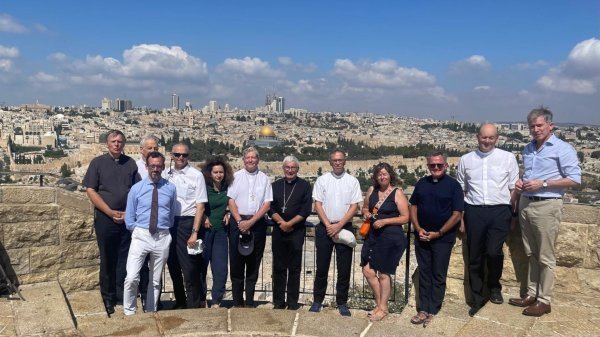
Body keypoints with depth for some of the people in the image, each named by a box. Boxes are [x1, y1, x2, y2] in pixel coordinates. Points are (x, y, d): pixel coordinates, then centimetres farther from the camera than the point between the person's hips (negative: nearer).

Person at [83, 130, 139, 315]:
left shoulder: (131, 163, 8)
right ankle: (108, 298, 18)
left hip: (128, 218, 2)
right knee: (107, 259, 6)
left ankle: (123, 295, 17)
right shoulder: (98, 163, 2)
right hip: (105, 218, -2)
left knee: (125, 259, 6)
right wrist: (110, 212, -10)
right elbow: (90, 190, -2)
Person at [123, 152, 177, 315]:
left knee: (155, 280, 13)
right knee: (132, 278, -11)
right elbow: (129, 218, 6)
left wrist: (166, 228, 8)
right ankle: (129, 312, 8)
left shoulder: (170, 188, 2)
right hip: (141, 235, -1)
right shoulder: (136, 189, 0)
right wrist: (137, 231, 0)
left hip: (162, 237, 1)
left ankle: (151, 313, 27)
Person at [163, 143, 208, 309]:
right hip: (168, 223, 5)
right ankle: (180, 302, 32)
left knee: (190, 268, -1)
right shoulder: (166, 175, 8)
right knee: (173, 266, 15)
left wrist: (194, 232, -13)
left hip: (187, 223, -5)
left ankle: (195, 305, 16)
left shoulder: (196, 175, -6)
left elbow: (200, 206, -8)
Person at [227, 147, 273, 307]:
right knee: (236, 262, 2)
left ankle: (250, 302, 16)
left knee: (253, 263, 6)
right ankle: (237, 302, 13)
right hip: (238, 222, 0)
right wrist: (240, 221, -10)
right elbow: (231, 201, 0)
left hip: (257, 222, 0)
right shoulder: (236, 176, 5)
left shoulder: (264, 179, 5)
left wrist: (251, 222, -10)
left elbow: (267, 204, -1)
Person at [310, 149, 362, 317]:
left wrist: (338, 226, -11)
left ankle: (342, 303, 16)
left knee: (344, 268, 4)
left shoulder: (352, 181, 2)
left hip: (344, 227, 0)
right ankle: (317, 301, 17)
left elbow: (354, 206, -3)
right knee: (322, 266, 6)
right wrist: (328, 225, -10)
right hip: (325, 227, 0)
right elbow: (318, 204, 0)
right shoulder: (322, 180, 3)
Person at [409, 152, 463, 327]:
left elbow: (457, 214, -9)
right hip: (422, 236, 4)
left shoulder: (453, 185, -6)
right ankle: (423, 309, 15)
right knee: (424, 273, 8)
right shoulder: (421, 183, 7)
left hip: (443, 238, -4)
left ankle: (432, 311, 13)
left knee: (438, 275, 5)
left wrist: (438, 233, -13)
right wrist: (418, 229, -4)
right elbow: (413, 206, 9)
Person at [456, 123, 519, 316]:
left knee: (493, 251, -16)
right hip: (474, 212, 2)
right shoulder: (466, 160, 9)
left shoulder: (508, 158, 4)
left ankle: (494, 287, 15)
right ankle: (477, 298, 22)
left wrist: (511, 213, -1)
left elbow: (514, 188, 6)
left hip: (500, 211, -2)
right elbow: (460, 190, 12)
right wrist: (460, 218, 9)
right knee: (475, 257, 7)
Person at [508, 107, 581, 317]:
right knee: (531, 254, 13)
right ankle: (531, 294, 23)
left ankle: (544, 301, 11)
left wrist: (543, 184, -18)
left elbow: (574, 179, -12)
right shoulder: (528, 149, 14)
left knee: (545, 258, 1)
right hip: (525, 203, 7)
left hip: (546, 206, -7)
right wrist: (521, 183, 5)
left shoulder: (563, 149, -7)